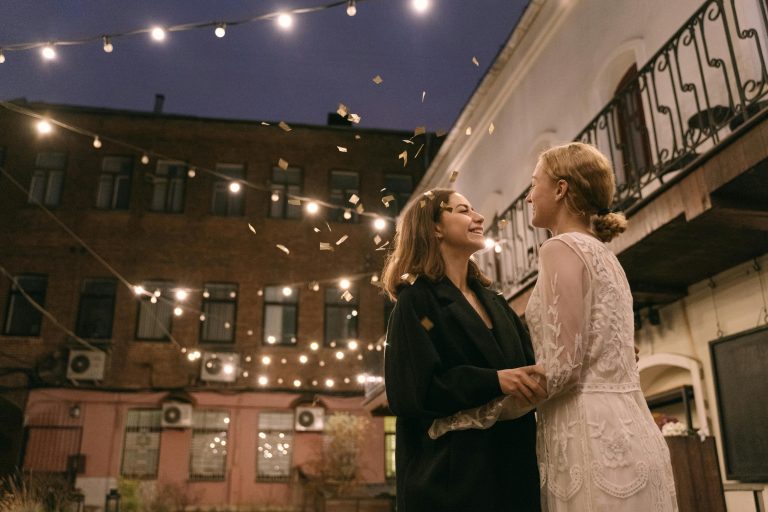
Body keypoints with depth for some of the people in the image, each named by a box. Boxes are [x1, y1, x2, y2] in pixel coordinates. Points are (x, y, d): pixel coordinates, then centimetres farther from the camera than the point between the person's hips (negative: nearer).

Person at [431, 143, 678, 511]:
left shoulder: (562, 248, -10)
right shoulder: (603, 255, 18)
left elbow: (561, 365, -18)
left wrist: (471, 415, -12)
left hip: (594, 439, -9)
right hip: (627, 433, 9)